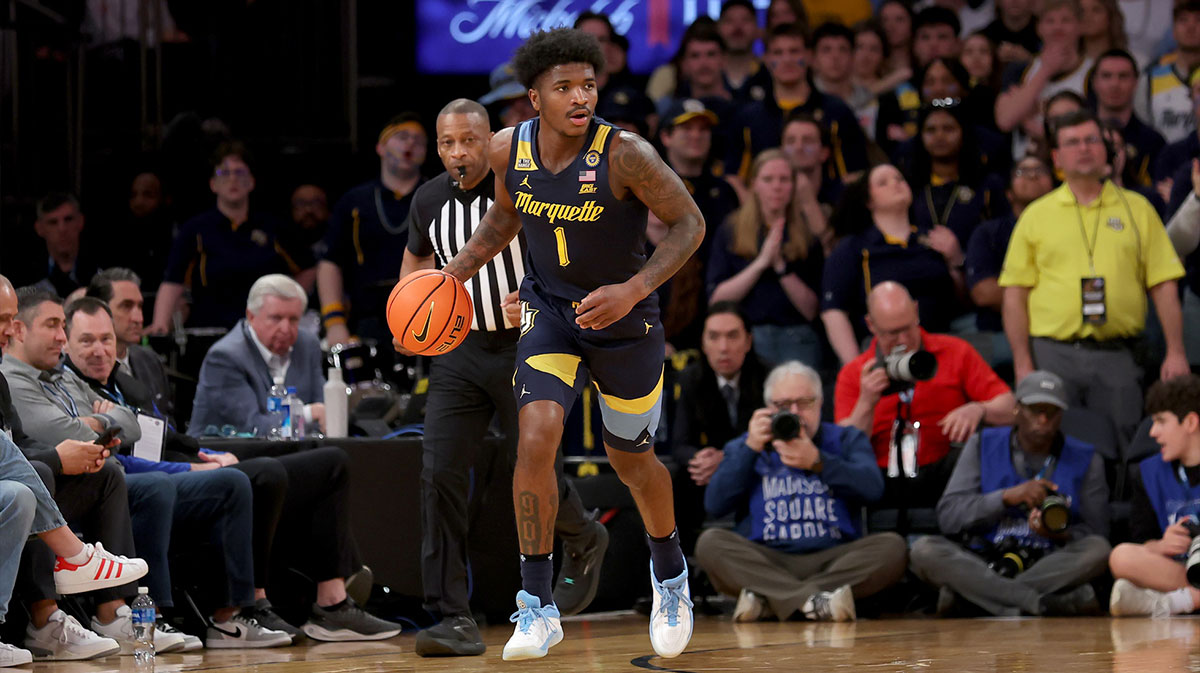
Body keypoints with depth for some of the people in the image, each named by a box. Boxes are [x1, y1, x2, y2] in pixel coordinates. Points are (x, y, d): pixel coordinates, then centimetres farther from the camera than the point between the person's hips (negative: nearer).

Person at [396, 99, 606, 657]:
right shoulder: (428, 201, 1)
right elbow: (416, 258, 21)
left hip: (524, 346, -4)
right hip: (459, 346, 4)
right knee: (440, 473, -12)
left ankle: (584, 542, 41)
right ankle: (454, 620, -12)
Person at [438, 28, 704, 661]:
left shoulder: (624, 154, -26)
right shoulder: (509, 150, -12)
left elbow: (689, 223, -17)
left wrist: (632, 291, -27)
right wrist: (454, 273, 0)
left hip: (624, 318, -2)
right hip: (550, 308, 2)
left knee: (631, 460, 13)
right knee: (535, 438, -19)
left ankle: (669, 572, 44)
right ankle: (537, 605, -10)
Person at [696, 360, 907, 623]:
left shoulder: (846, 440, 18)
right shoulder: (743, 448, 19)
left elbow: (872, 487, -4)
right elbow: (714, 505, 3)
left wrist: (817, 462, -17)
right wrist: (751, 449, -3)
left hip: (835, 559, 0)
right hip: (764, 564, 0)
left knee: (892, 547, -27)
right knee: (710, 542, -27)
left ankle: (766, 601, -35)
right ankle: (815, 601, -44)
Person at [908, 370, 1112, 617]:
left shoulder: (1085, 460, 9)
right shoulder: (983, 446, 9)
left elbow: (1095, 533, 3)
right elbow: (947, 516, -1)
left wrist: (1058, 535, -19)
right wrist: (1007, 497, -15)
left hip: (1051, 568, 0)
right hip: (982, 565, 0)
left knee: (1098, 550, -31)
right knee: (924, 549, -29)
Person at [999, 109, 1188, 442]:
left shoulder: (1138, 209, 10)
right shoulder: (1036, 215, 8)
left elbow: (1164, 286, 7)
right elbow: (1015, 295, 5)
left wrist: (1176, 352, -2)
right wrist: (1022, 363, -4)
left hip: (1117, 357, 1)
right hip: (1054, 355, -1)